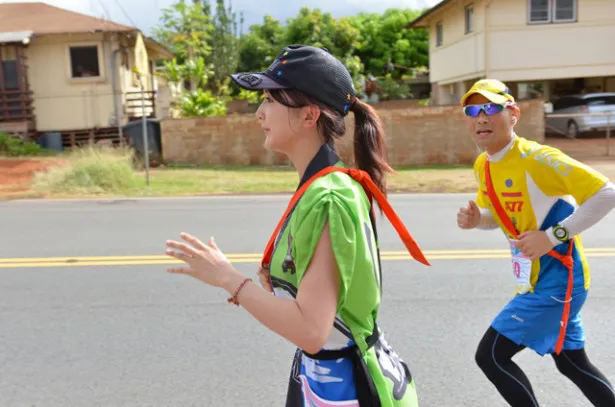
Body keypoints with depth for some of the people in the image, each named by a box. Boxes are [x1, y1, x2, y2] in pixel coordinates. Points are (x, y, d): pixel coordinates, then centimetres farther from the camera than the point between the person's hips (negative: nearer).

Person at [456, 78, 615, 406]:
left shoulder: (536, 158, -21)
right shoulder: (482, 166, 3)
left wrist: (553, 236, -25)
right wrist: (475, 218, -6)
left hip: (556, 281, -8)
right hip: (541, 280, 8)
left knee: (490, 356, -5)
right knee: (573, 364, 23)